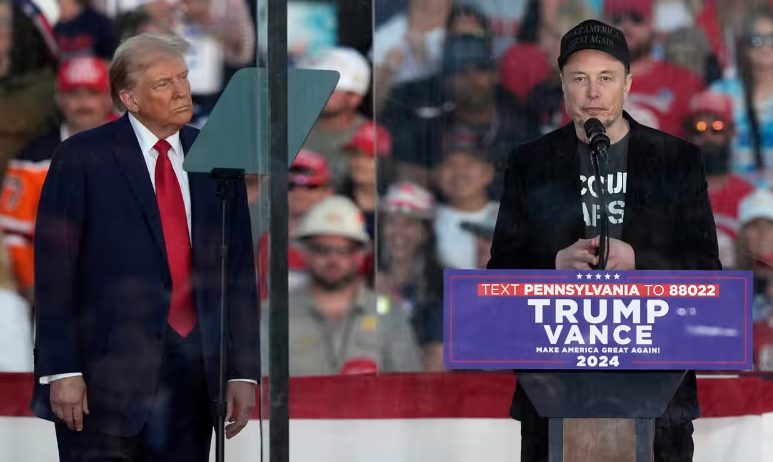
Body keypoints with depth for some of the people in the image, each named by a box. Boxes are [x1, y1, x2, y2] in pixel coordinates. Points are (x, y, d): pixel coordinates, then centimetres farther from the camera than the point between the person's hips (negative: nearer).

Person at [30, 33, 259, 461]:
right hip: (106, 375, -4)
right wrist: (61, 371, -12)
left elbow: (239, 271, 11)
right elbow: (54, 269, -5)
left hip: (194, 375, 4)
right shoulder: (82, 157, -2)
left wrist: (243, 372, 5)